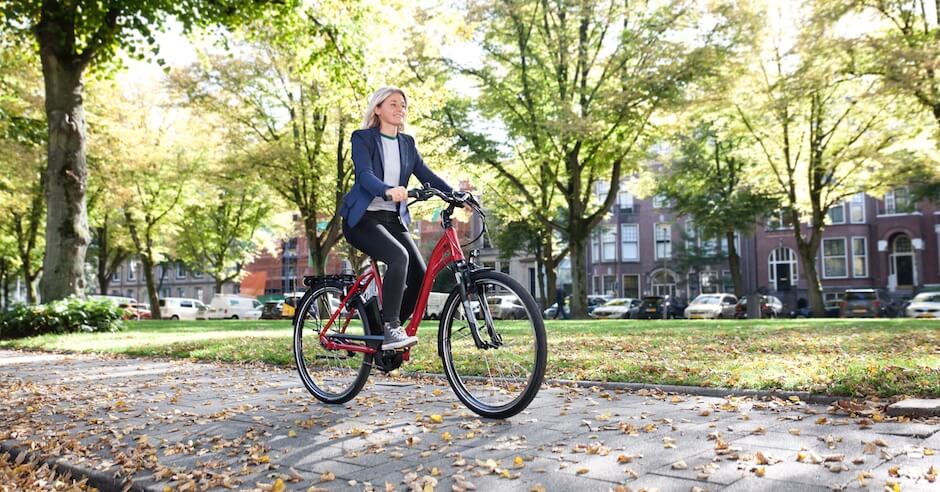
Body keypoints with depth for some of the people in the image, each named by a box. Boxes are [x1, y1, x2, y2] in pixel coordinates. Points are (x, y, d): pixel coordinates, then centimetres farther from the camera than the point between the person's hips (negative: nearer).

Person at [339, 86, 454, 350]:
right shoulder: (363, 138, -3)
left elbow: (426, 175, 3)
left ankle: (386, 328, 9)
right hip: (362, 218, -6)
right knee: (398, 257, -32)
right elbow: (364, 175, -21)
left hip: (393, 219, 6)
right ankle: (390, 328, -24)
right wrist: (388, 190, -42)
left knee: (420, 276, -10)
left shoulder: (407, 143, 13)